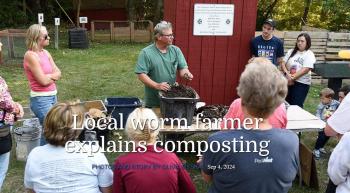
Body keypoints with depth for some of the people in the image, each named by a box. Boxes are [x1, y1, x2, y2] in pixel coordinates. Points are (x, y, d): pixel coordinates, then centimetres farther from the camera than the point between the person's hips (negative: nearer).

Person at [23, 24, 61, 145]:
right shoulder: (30, 55, -15)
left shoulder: (45, 53, 9)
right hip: (40, 99, -7)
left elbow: (58, 74, 6)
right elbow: (43, 81, -17)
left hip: (53, 95, 7)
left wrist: (48, 76, -12)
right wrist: (53, 76, 1)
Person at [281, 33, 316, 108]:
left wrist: (292, 78, -17)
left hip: (301, 83, -5)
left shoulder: (309, 55, -5)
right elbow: (283, 63, 4)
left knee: (296, 105, -6)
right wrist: (287, 74, -13)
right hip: (288, 82, 5)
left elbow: (305, 70, -15)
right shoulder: (291, 52, 10)